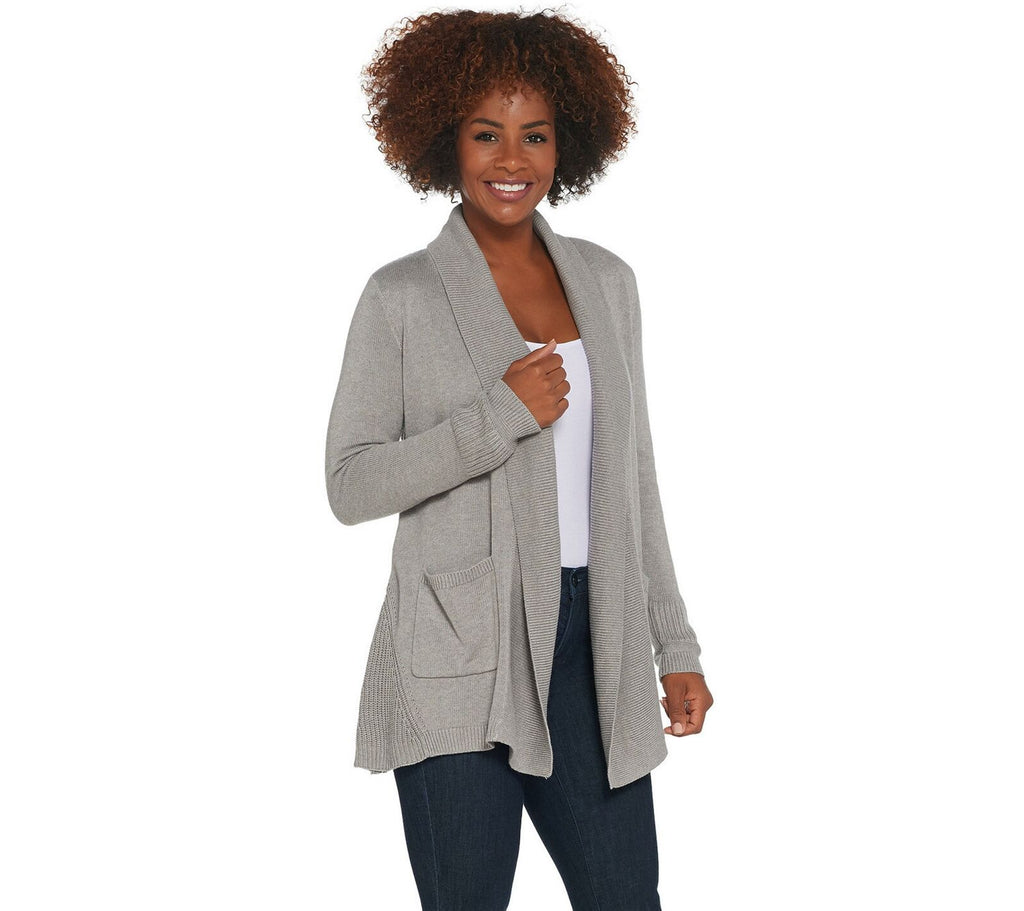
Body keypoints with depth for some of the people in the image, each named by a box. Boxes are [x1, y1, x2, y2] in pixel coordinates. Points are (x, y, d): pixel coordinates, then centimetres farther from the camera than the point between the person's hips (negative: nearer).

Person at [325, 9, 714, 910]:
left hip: (592, 651, 4)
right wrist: (501, 414, -16)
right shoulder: (402, 296, -3)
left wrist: (676, 646, 12)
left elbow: (631, 473, 14)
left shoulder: (605, 280, 10)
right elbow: (351, 483, -7)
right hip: (459, 659, -4)